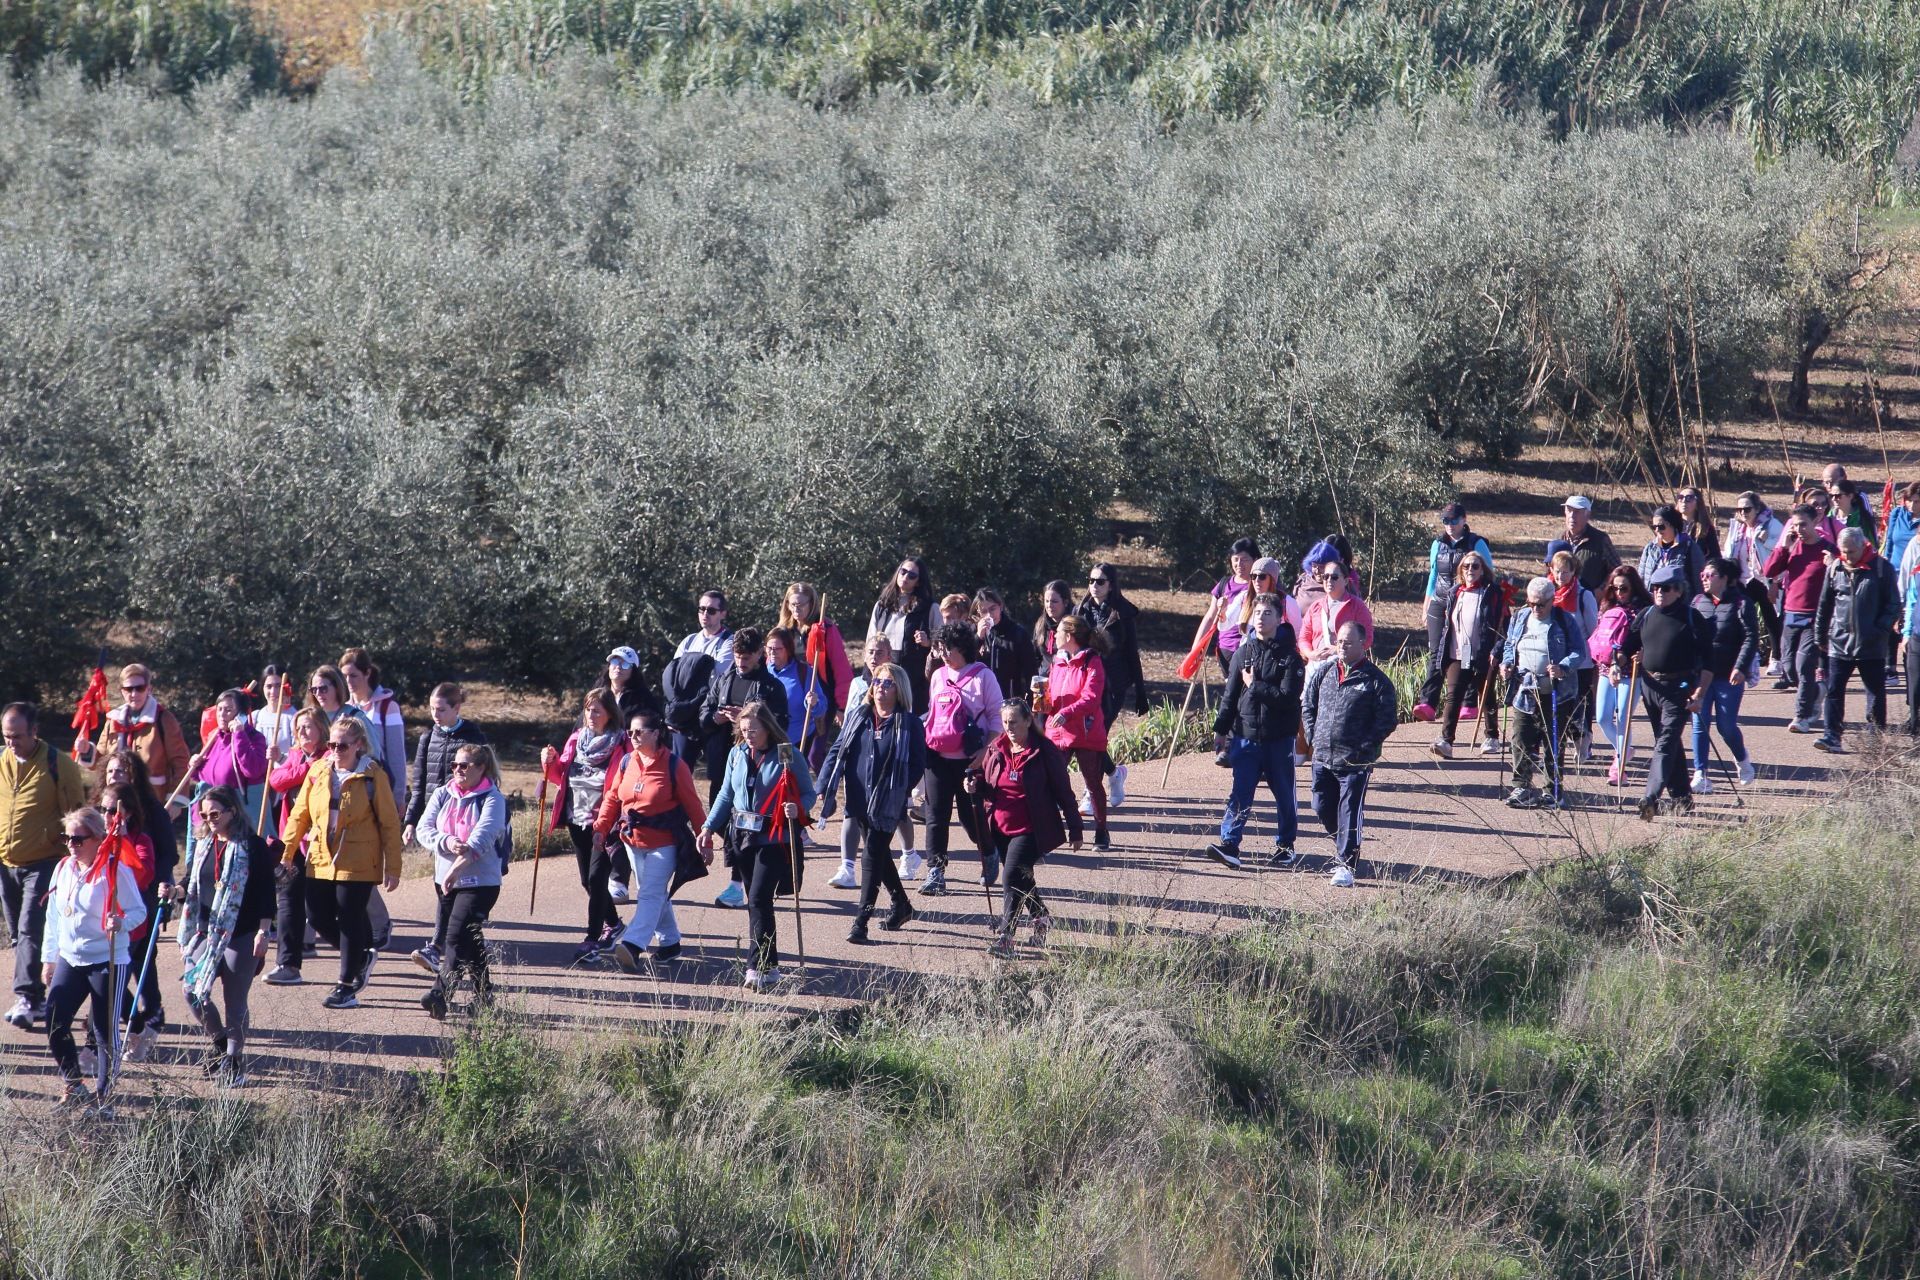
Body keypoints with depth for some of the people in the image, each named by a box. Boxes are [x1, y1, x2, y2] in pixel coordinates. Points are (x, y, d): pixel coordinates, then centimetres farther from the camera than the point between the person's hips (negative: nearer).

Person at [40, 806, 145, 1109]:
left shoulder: (114, 870, -12)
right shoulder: (63, 869, 8)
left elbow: (138, 911, -9)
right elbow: (53, 917, 15)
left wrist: (121, 923, -30)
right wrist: (48, 959, 15)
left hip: (106, 960, -6)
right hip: (69, 959, 6)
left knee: (105, 1029, 1)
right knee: (55, 1024, -2)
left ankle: (105, 1092, 14)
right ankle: (74, 1087, 14)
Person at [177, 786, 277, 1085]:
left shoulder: (253, 847, -7)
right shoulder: (204, 847, 11)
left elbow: (265, 892, -8)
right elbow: (192, 889, 19)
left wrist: (263, 931, -12)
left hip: (240, 937, -6)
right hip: (206, 934, 6)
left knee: (234, 1001, 0)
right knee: (192, 990, -3)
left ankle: (234, 1060, 14)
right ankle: (218, 1040, 21)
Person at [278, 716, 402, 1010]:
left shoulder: (372, 776, -6)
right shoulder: (318, 772, 6)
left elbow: (389, 824, -4)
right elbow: (300, 814, 12)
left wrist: (392, 867, -7)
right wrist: (287, 853, 8)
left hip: (357, 863, -5)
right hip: (321, 861, 5)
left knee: (350, 920, -3)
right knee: (319, 916, 5)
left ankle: (347, 986, 8)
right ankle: (363, 955, 30)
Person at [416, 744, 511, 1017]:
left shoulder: (492, 799, -7)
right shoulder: (442, 794, 8)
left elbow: (483, 836, -20)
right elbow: (425, 827, -3)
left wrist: (458, 868, -32)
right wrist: (446, 842, -25)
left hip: (481, 880, -6)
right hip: (444, 879, 6)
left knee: (457, 936, -16)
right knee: (470, 940, 14)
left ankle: (440, 994, -23)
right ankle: (483, 994, 25)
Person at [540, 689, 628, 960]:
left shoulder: (619, 745, -8)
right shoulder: (576, 739, 11)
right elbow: (562, 777, 17)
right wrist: (551, 763, -2)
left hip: (604, 822, -7)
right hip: (577, 818, 7)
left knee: (596, 878, -11)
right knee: (588, 880, 15)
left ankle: (593, 940, -9)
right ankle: (613, 924, 35)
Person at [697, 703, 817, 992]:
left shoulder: (788, 756, -8)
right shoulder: (737, 755, 7)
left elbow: (808, 793, -3)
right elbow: (726, 794, 16)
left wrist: (797, 809, -24)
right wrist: (708, 827, 9)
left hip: (774, 840, -6)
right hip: (743, 837, 6)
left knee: (759, 900, -15)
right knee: (756, 902, 10)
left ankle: (758, 967, -15)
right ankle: (769, 967, 18)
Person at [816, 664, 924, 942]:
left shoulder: (909, 724, -6)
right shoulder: (858, 715, 7)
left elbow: (918, 764, -5)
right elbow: (838, 750, 10)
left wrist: (898, 791, -13)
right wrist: (824, 785, 2)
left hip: (887, 804, -5)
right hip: (859, 800, 5)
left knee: (873, 856, -8)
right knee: (878, 854, 17)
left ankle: (861, 920, -4)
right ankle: (900, 904, 36)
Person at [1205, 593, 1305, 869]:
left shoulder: (1289, 656, -5)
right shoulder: (1243, 653, 6)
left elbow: (1288, 697, -15)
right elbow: (1230, 695, 11)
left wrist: (1255, 685, -11)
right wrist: (1221, 730, 10)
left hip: (1280, 737, -2)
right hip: (1246, 735, 2)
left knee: (1285, 794, 9)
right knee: (1240, 794, -5)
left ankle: (1285, 846, 23)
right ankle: (1229, 845, -11)